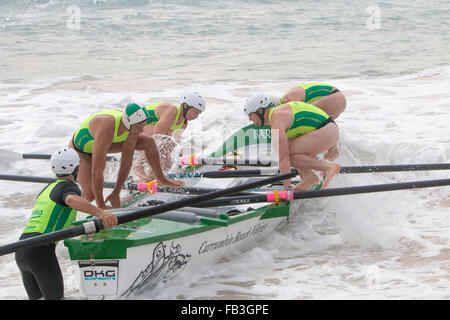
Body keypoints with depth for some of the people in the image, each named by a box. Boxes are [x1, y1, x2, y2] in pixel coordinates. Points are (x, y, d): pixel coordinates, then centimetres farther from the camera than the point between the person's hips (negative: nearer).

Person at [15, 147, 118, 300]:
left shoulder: (47, 189, 27)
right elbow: (72, 200, -26)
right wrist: (101, 213, -39)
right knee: (55, 297, -8)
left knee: (37, 298, 16)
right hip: (41, 251, -8)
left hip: (21, 253, 8)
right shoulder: (69, 187, 0)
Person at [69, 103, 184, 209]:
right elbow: (97, 171, -44)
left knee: (149, 142, -5)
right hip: (81, 150, -6)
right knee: (90, 195, -25)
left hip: (106, 144, 6)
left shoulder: (133, 126, -26)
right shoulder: (106, 131, -47)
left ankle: (161, 179, 19)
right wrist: (101, 206, -39)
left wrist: (116, 192, -17)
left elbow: (127, 162, -18)